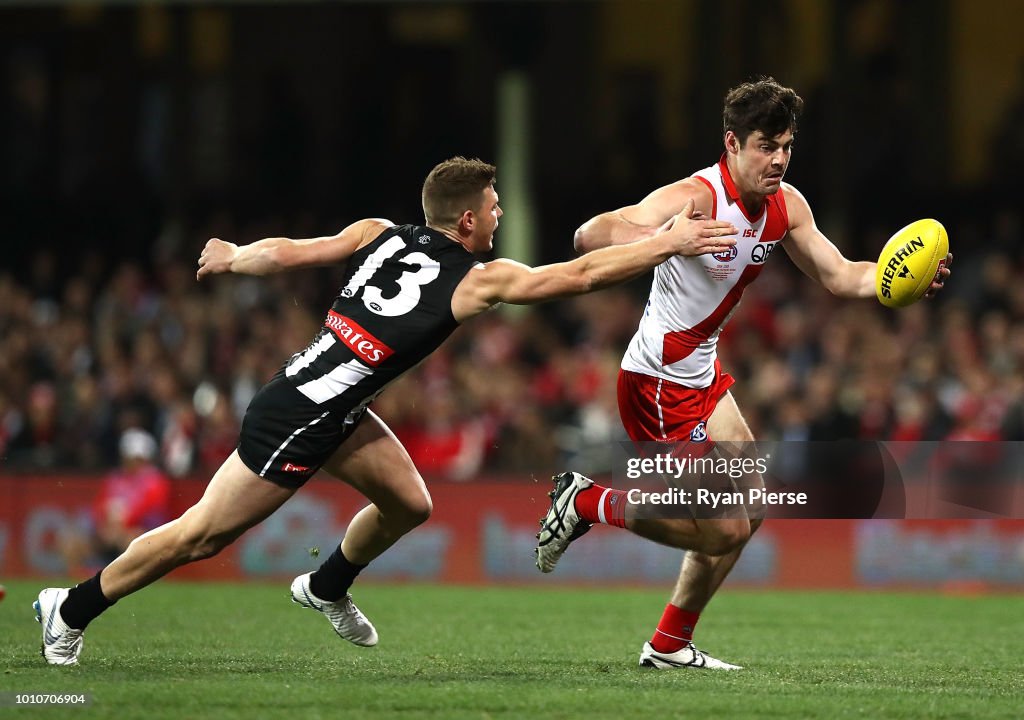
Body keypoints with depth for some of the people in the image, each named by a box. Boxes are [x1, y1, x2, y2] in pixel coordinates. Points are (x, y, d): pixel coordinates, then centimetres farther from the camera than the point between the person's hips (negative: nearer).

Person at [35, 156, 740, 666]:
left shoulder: (378, 234, 1)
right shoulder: (477, 280, -15)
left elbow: (284, 251, 1)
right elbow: (581, 274, -15)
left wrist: (231, 257, 20)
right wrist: (669, 244, -9)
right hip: (297, 422, -8)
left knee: (410, 501, 15)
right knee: (203, 535, 3)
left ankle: (327, 588, 39)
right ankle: (72, 610, 13)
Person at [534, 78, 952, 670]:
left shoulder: (786, 205, 1)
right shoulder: (696, 197, -25)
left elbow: (840, 276, 10)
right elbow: (590, 236, -34)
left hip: (702, 373, 9)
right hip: (658, 381, -9)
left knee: (750, 509, 16)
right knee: (723, 531, -10)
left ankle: (671, 644, 28)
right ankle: (585, 503, 7)